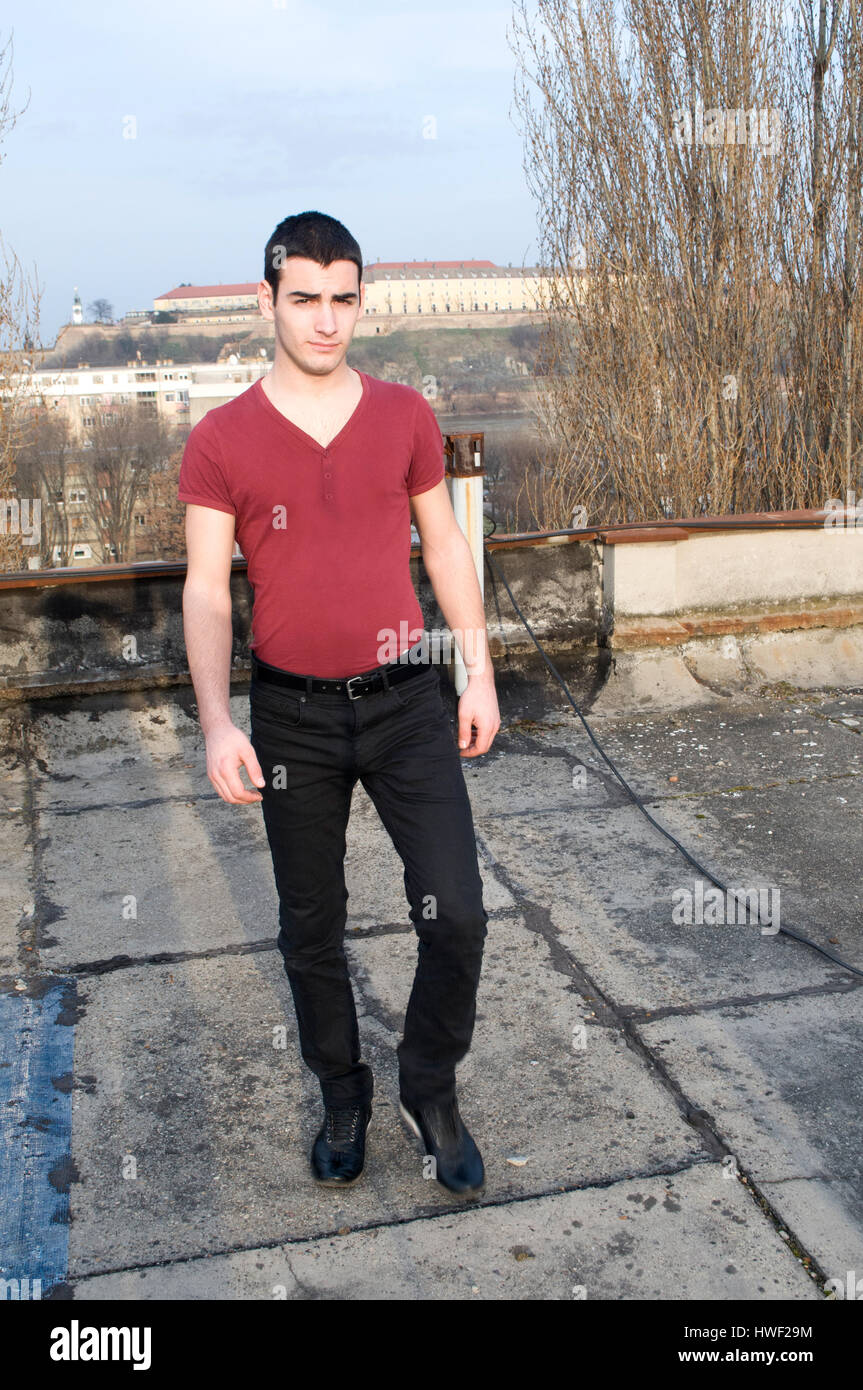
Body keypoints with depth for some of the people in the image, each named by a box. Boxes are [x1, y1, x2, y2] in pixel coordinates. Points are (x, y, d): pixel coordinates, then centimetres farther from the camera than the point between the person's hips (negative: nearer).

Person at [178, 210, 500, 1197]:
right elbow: (206, 590, -6)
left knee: (455, 915, -4)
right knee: (310, 931, 12)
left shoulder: (406, 415, 2)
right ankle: (342, 1100, 36)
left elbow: (445, 545, 9)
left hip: (406, 703, 1)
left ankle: (430, 1093, 23)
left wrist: (480, 672, 6)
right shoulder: (221, 440, -4)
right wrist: (217, 723, -18)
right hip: (293, 716, 0)